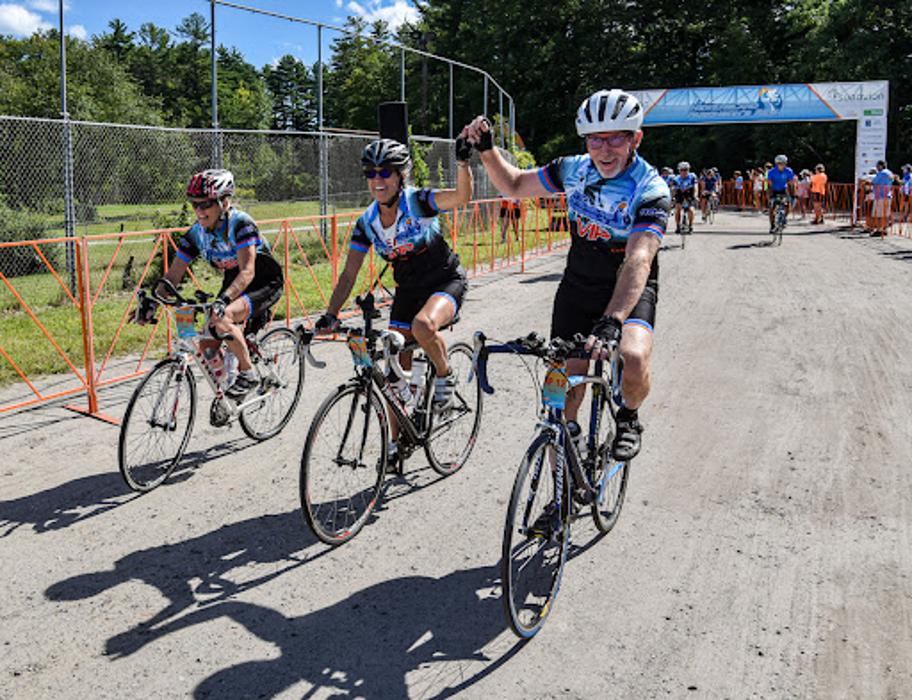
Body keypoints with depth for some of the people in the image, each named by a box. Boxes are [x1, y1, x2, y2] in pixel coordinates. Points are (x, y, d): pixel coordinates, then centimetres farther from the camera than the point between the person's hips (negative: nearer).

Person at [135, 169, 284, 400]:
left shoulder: (240, 223, -26)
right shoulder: (196, 234, -8)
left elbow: (248, 271, -36)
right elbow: (173, 275, -7)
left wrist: (223, 300, -51)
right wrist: (152, 301, -23)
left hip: (265, 284, -7)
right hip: (233, 285, 7)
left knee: (221, 319, -33)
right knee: (207, 347, -3)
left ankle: (248, 374, -13)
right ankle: (222, 395, 23)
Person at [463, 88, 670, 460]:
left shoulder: (651, 189, -22)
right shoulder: (574, 169, -8)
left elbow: (637, 262, -36)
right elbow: (513, 185, 7)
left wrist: (611, 322, -50)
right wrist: (486, 148, -10)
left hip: (631, 290, -3)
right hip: (578, 286, 4)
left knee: (634, 359, -33)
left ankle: (629, 417, 3)